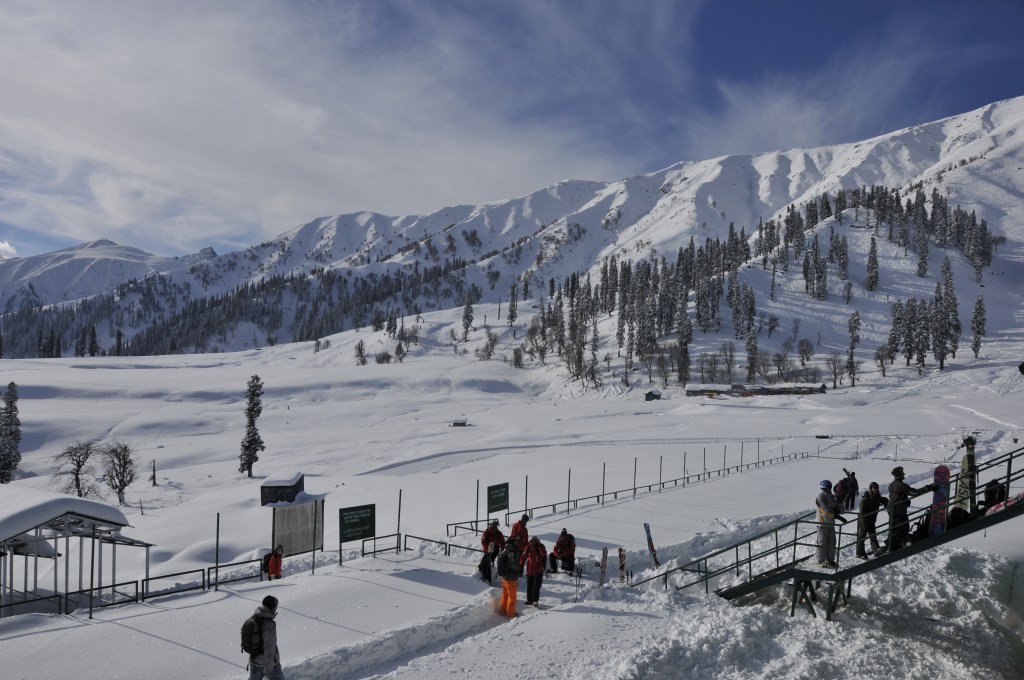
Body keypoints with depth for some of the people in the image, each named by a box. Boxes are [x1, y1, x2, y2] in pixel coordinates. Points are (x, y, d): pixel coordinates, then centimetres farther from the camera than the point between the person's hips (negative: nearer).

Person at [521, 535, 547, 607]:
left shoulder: (540, 547, -11)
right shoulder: (528, 548, -2)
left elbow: (544, 554, -30)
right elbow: (524, 556, 6)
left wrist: (540, 546, -32)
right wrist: (520, 564, 1)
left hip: (538, 571, -4)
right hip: (530, 571, 4)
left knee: (536, 587, -7)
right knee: (529, 586, 12)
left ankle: (535, 601, 2)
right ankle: (529, 599, 24)